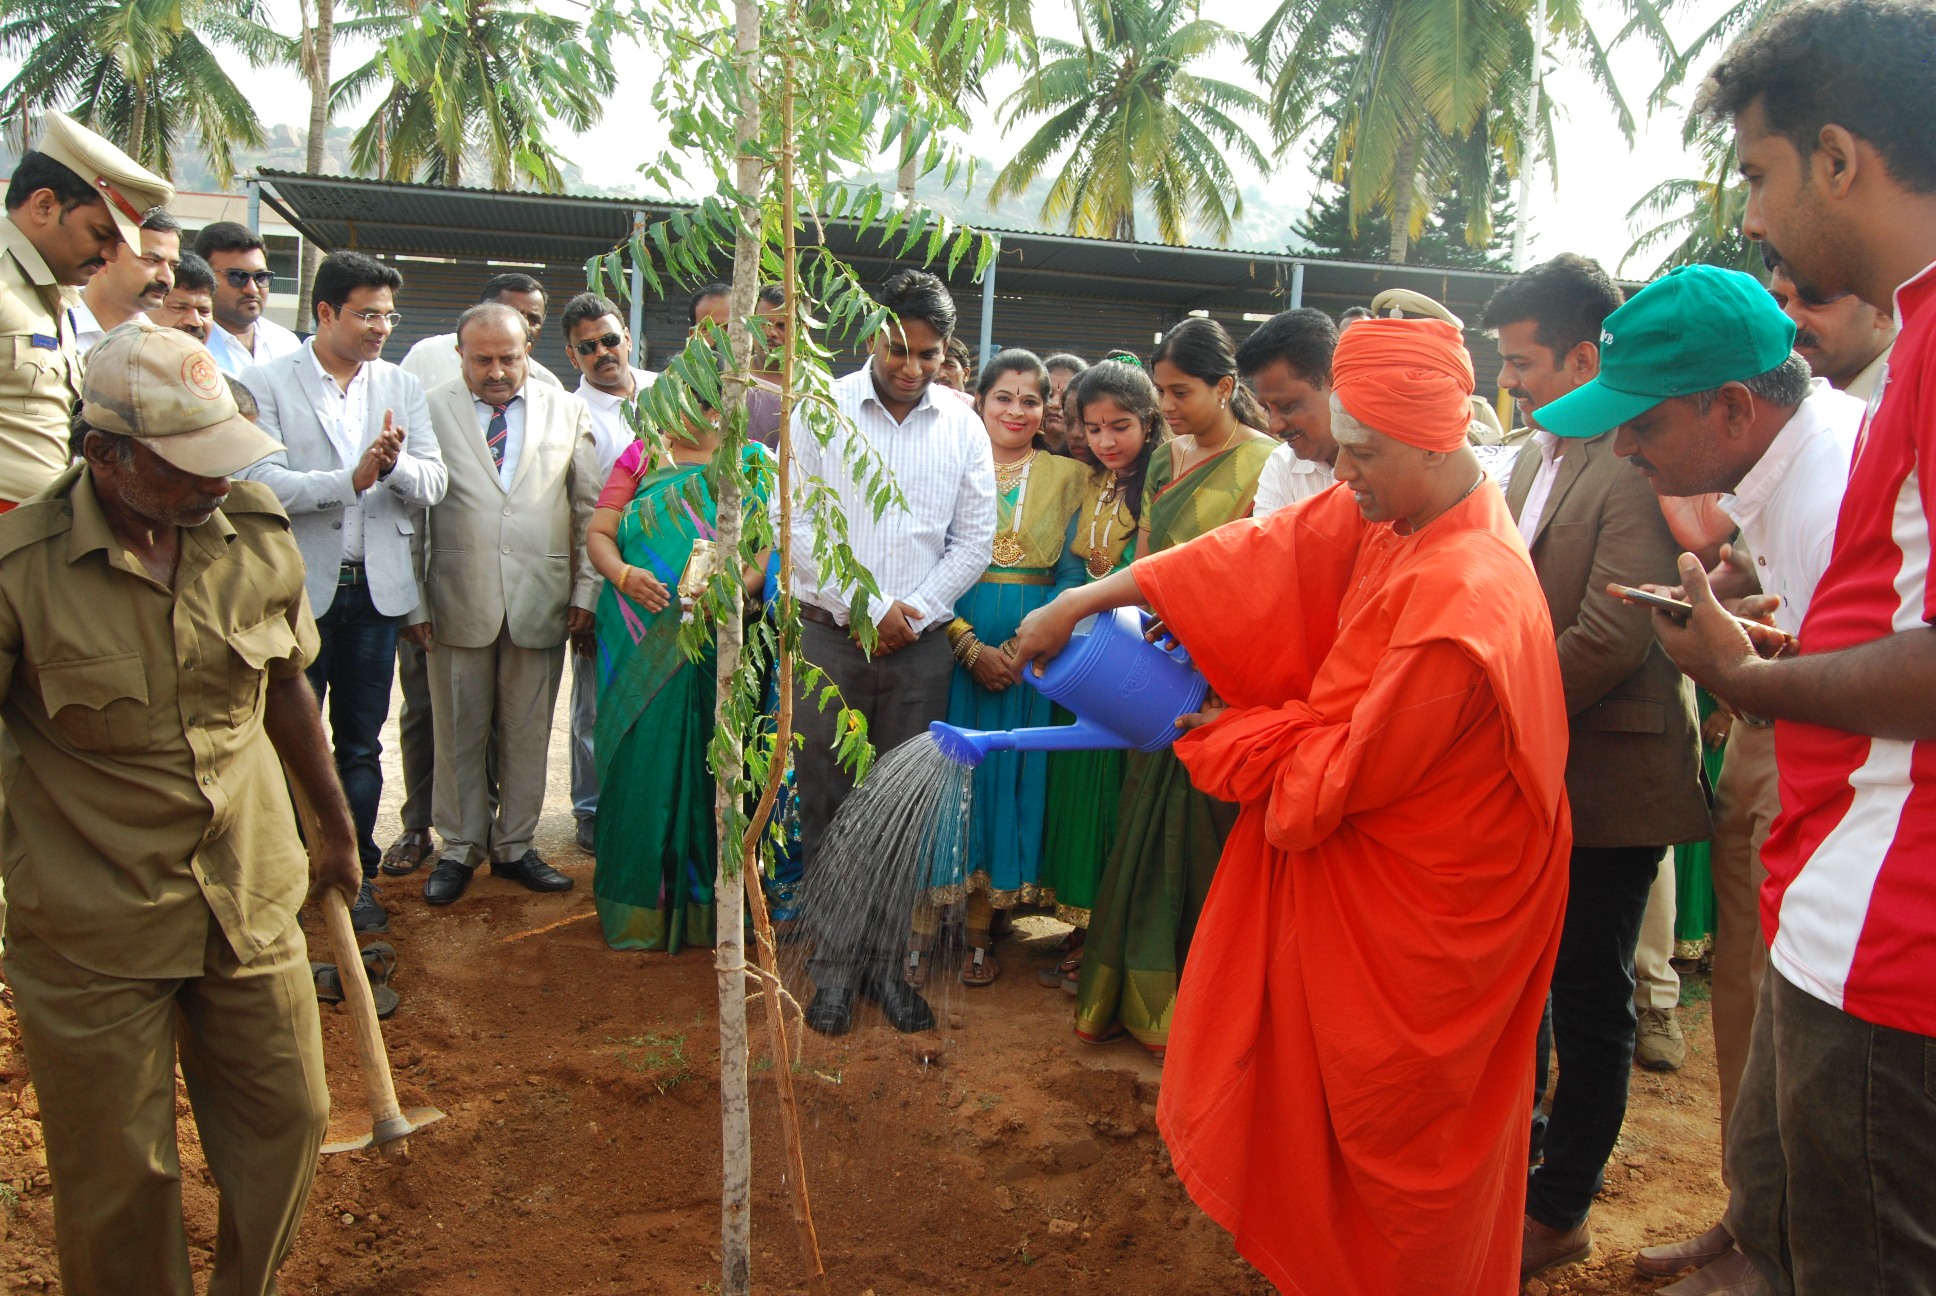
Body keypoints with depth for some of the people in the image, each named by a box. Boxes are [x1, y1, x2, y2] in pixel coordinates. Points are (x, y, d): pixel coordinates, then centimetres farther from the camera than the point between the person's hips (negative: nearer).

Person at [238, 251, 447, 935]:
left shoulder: (402, 386, 8)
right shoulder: (266, 382, -3)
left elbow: (433, 484, -1)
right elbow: (260, 482, -14)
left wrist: (395, 465, -21)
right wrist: (352, 479, -22)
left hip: (376, 588, 3)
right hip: (298, 588, -3)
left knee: (361, 743, 11)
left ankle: (357, 873, 22)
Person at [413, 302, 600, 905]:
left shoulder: (567, 412, 8)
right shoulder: (430, 410, 2)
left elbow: (590, 508, 9)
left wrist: (587, 590, 4)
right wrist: (414, 601, -2)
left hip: (540, 600, 1)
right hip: (457, 600, -1)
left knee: (528, 732, 9)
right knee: (458, 732, 7)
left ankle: (514, 845, 23)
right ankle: (459, 848, 22)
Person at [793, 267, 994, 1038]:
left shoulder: (963, 429, 7)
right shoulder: (822, 410, 0)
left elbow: (974, 542, 6)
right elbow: (796, 524, -5)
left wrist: (913, 613, -7)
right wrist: (862, 607, -10)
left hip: (921, 647, 2)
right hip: (830, 636, -1)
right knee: (828, 806, 3)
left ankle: (886, 962, 19)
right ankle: (832, 968, 15)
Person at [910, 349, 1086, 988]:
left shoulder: (1067, 476, 6)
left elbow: (1073, 573, 2)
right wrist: (970, 646, -14)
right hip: (949, 640, -1)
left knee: (1007, 775, 6)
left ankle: (979, 926, 19)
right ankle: (924, 926, 13)